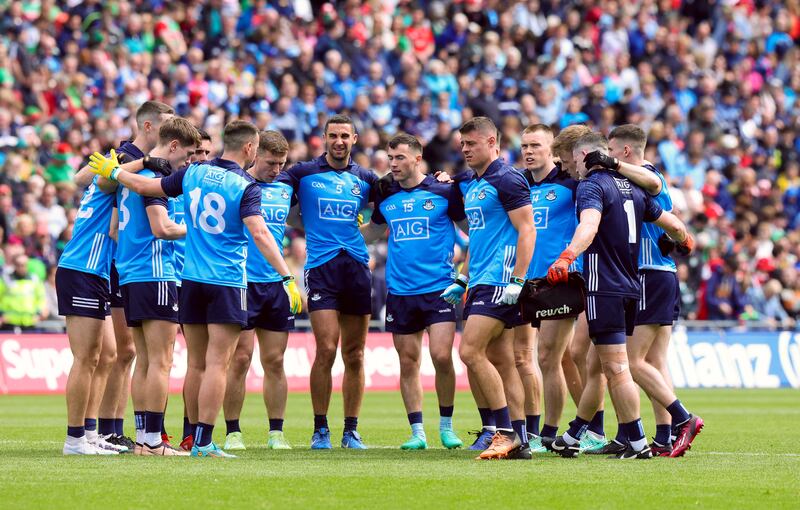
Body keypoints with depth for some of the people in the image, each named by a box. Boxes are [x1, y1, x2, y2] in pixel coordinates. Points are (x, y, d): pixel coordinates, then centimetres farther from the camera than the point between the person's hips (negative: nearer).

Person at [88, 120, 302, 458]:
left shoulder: (193, 173, 6)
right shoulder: (245, 187, -9)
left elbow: (145, 187, 11)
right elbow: (259, 233, -21)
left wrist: (113, 171, 30)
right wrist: (287, 278, -23)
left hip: (192, 280, 5)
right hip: (227, 283, -5)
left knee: (197, 365, 12)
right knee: (217, 365, -7)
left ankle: (194, 439, 17)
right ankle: (204, 442, -13)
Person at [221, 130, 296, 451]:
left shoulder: (285, 189, 11)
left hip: (276, 284, 5)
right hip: (241, 281, -5)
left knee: (275, 362, 5)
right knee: (240, 359, -5)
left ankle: (276, 433, 10)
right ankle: (232, 432, 2)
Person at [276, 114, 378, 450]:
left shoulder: (364, 178, 12)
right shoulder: (304, 174, 5)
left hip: (357, 268, 3)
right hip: (321, 268, -3)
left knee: (354, 355, 4)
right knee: (326, 350, -12)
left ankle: (351, 430, 11)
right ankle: (320, 429, -2)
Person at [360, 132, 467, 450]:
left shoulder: (444, 191, -3)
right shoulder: (385, 196, 8)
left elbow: (471, 227, 7)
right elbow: (373, 231, 25)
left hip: (439, 289, -4)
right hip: (400, 291, 4)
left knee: (442, 357, -12)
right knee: (408, 363, 3)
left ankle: (446, 425, 7)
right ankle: (417, 432, 11)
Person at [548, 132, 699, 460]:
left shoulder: (591, 186, -9)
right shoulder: (632, 189, 15)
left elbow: (589, 226, -30)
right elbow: (674, 225, 20)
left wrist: (566, 258, -45)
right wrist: (685, 241, 43)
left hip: (604, 288, -9)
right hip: (630, 287, 9)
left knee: (615, 369, -7)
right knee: (600, 367, 13)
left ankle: (638, 443, -9)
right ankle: (572, 438, 22)